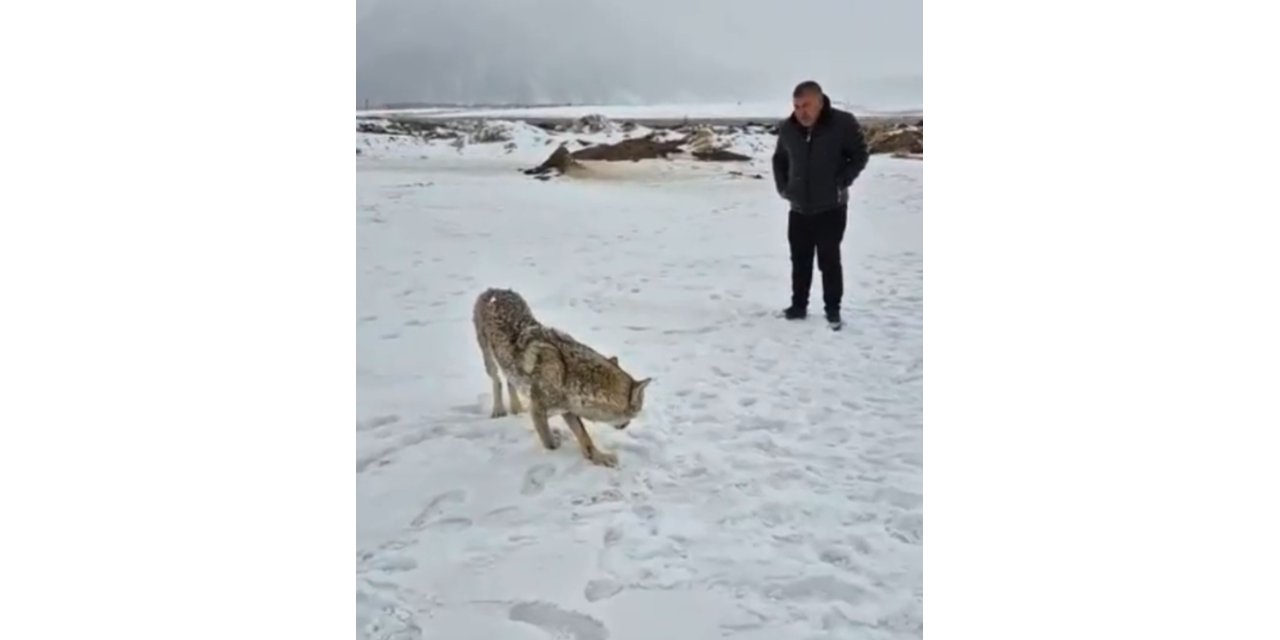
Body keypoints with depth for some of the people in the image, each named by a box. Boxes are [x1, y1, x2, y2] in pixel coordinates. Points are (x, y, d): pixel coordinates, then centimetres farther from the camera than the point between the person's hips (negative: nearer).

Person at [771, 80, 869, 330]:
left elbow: (860, 155, -5)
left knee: (829, 260, 2)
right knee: (800, 260, 12)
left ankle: (833, 310, 13)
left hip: (831, 208, -4)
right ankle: (798, 306, 24)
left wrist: (841, 184, -12)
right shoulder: (787, 128, -3)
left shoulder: (843, 123, -15)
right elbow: (779, 159, 15)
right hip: (798, 209, 4)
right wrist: (782, 187, 5)